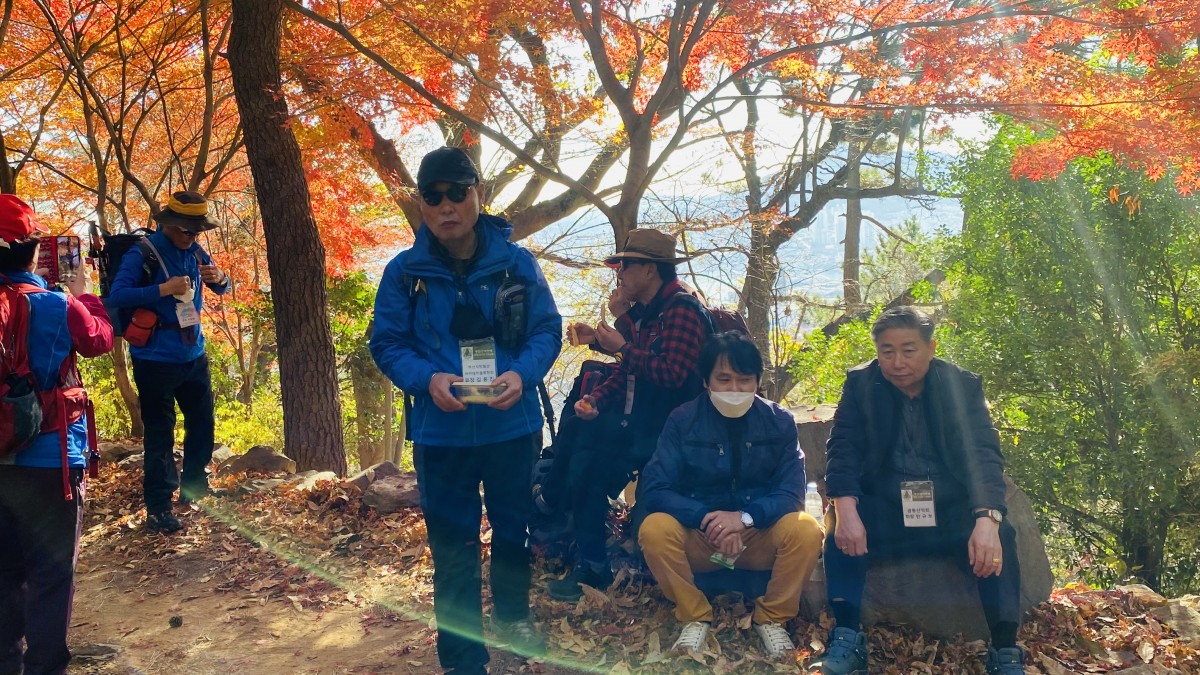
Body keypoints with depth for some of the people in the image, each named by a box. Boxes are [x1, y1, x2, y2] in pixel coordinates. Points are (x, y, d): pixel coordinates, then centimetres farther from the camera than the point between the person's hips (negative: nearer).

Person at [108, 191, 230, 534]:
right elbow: (116, 295, -22)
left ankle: (195, 489, 35)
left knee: (202, 423, 16)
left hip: (194, 355, 7)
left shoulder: (194, 250, 4)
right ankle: (158, 509, 5)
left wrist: (219, 278, -10)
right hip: (155, 360, -7)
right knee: (160, 435, -3)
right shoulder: (142, 253, -13)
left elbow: (222, 288, 14)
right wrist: (164, 289, -31)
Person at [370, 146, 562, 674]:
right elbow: (386, 343, -3)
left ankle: (512, 617, 47)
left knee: (513, 530, 20)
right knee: (452, 548, 5)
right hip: (440, 434, -1)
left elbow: (548, 330, -2)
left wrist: (523, 373, -21)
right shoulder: (404, 271, -5)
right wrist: (427, 379, -22)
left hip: (513, 427, 1)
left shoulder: (516, 263, -4)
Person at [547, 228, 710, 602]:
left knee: (591, 459, -24)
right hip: (639, 414, 9)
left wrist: (622, 347, -15)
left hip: (670, 423, -9)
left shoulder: (682, 309, -14)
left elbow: (673, 373, -25)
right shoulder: (645, 311, 16)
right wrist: (594, 400, -1)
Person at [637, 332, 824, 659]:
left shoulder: (779, 421, -4)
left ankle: (772, 618, -5)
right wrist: (708, 519, -28)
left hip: (761, 536, 1)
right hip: (698, 536, 0)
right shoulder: (683, 420, -7)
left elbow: (792, 491, -11)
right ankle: (696, 617, -8)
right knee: (654, 529, -30)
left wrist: (745, 517, -29)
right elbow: (652, 488, -15)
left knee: (806, 531, -29)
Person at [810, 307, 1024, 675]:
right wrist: (846, 511, -30)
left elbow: (984, 454, -14)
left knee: (999, 537, -27)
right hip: (884, 510, 0)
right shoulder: (860, 384, -2)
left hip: (952, 510, 0)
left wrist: (987, 520, -33)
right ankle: (846, 640, -18)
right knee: (842, 532, -27)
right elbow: (844, 449, -10)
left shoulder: (963, 386, -5)